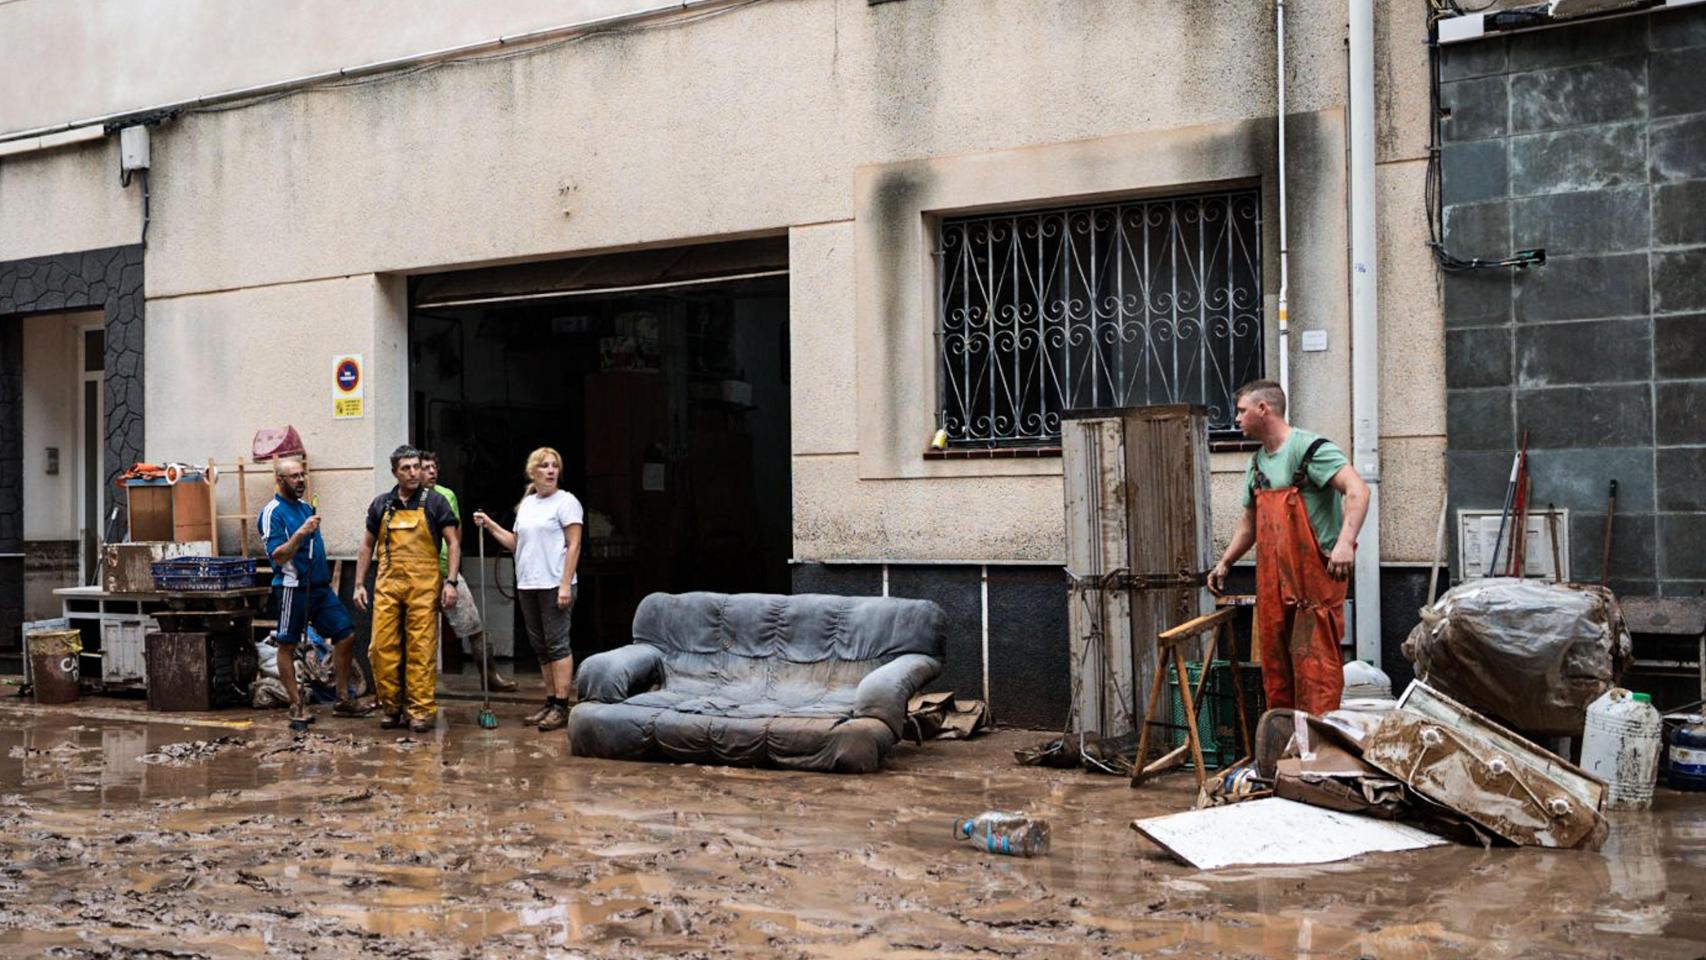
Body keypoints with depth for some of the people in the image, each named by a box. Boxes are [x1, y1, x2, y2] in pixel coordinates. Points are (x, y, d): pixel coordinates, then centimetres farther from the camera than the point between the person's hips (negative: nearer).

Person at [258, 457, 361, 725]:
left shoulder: (306, 507, 15)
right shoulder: (272, 513, -10)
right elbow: (278, 556, -19)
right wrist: (300, 533, -30)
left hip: (320, 586, 7)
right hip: (293, 589, -7)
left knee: (346, 635, 1)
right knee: (287, 646, 4)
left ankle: (342, 700, 8)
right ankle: (297, 705, 11)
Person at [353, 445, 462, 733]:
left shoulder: (434, 502, 3)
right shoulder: (381, 504, 11)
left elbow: (453, 542, 2)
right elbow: (367, 546, 17)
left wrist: (450, 582, -7)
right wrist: (359, 584, 11)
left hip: (423, 587, -3)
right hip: (387, 585, 3)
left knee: (421, 649, -3)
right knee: (381, 647, 0)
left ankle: (422, 709, 2)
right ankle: (391, 706, 13)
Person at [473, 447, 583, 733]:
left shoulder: (566, 502, -5)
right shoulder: (526, 504, 17)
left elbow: (574, 545, -11)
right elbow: (516, 543, 20)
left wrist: (565, 585, -18)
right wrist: (490, 526, 11)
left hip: (554, 585, -7)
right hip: (527, 585, 7)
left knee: (556, 643, -8)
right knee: (540, 645, 10)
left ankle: (561, 707, -6)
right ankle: (550, 702, 16)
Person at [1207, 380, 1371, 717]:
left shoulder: (1310, 448, -9)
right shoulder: (1258, 462, 18)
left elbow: (1357, 491, -20)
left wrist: (1345, 542, -33)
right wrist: (1224, 563, 21)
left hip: (1314, 579, -8)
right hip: (1272, 584, 8)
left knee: (1314, 666, -9)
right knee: (1276, 670, 11)